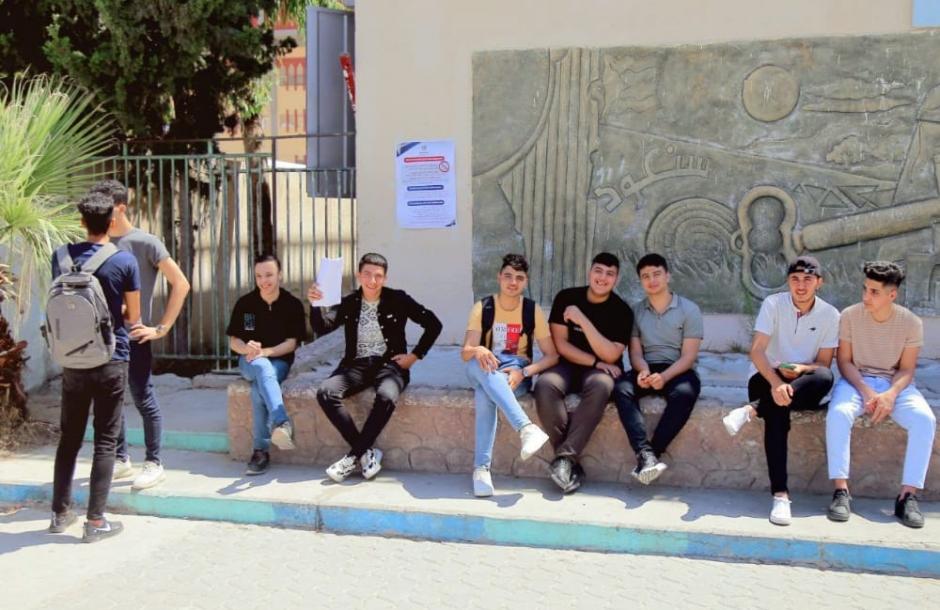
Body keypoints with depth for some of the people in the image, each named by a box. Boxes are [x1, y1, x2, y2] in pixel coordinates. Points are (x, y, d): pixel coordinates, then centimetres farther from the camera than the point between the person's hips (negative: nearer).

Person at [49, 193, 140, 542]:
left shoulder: (61, 257, 1)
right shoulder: (125, 261, -10)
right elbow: (133, 316, -2)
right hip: (111, 361, -3)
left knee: (69, 438, 15)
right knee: (105, 441, 2)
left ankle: (60, 513, 24)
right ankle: (95, 521, 4)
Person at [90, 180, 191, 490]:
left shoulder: (145, 243, -8)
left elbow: (181, 285, -10)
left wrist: (162, 328, -11)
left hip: (134, 338, -6)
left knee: (144, 401, 1)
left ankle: (154, 464, 11)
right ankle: (121, 459, 27)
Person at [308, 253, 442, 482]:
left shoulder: (398, 300, 2)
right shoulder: (349, 303, 7)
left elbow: (433, 324, 5)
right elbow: (322, 328, -7)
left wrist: (415, 356, -2)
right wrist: (316, 305, -26)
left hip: (389, 363, -2)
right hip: (356, 364, 3)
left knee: (386, 397, -36)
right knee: (325, 393, -26)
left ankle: (354, 455, -21)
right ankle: (367, 452, -20)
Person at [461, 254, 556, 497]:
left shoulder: (533, 310, -3)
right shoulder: (482, 307, -2)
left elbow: (552, 356, -3)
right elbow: (465, 353, -9)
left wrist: (524, 372, -21)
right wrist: (478, 350, -35)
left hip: (517, 373, -1)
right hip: (485, 371, 1)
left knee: (485, 395, -35)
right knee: (478, 364, -38)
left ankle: (481, 467, -36)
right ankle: (526, 427, -49)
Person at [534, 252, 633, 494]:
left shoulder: (622, 310, -5)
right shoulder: (566, 298, -1)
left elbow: (610, 355, -15)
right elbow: (560, 344, -4)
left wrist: (583, 320, -22)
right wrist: (594, 361, -14)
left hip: (601, 370, -1)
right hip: (567, 365, 1)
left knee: (600, 387, -38)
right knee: (545, 386, -33)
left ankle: (565, 458, -37)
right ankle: (572, 464, -30)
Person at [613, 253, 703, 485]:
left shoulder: (689, 309, 2)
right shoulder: (635, 311, 12)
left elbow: (688, 356, -6)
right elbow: (635, 352, 5)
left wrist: (664, 377, -24)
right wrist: (643, 370, -20)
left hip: (678, 371, -2)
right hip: (647, 370, 2)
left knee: (685, 392, -37)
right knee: (622, 388, -30)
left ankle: (651, 454, -33)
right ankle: (646, 454, -41)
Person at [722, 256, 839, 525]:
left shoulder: (830, 315, -1)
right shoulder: (773, 304, -7)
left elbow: (824, 365, 0)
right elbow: (756, 351, -16)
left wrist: (802, 369, -24)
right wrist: (776, 383, -33)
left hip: (803, 385, 2)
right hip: (767, 377, -2)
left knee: (824, 378, -34)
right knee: (777, 410, -36)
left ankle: (751, 410, -34)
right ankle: (780, 494, -37)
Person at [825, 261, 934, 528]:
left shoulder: (911, 322, -6)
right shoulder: (850, 315, -8)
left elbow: (906, 369, -3)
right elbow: (844, 361, -5)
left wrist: (891, 394, -23)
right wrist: (866, 391, -20)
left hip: (895, 384, 1)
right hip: (857, 381, -1)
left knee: (925, 420, -28)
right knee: (838, 413, -34)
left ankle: (908, 496, -22)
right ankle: (841, 491, -29)